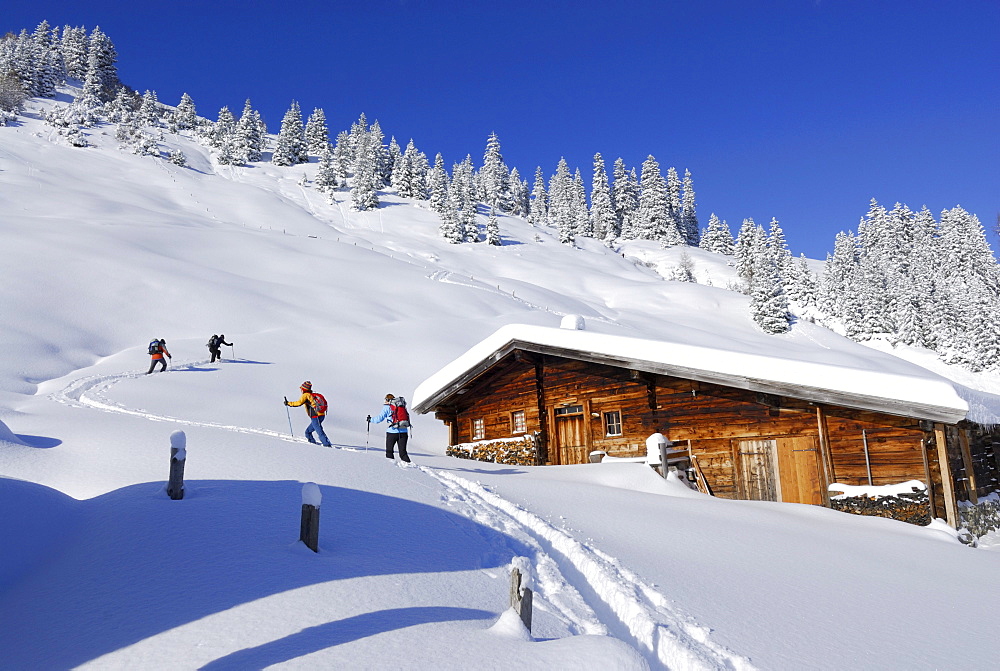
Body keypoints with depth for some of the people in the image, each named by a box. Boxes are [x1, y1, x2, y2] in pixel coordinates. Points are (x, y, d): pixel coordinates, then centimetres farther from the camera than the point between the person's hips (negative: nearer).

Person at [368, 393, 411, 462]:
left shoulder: (387, 407, 3)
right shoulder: (402, 405, 16)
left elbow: (379, 418, 4)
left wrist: (371, 419, 20)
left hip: (393, 431, -4)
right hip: (404, 431, 4)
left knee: (389, 451, 10)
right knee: (403, 452, 5)